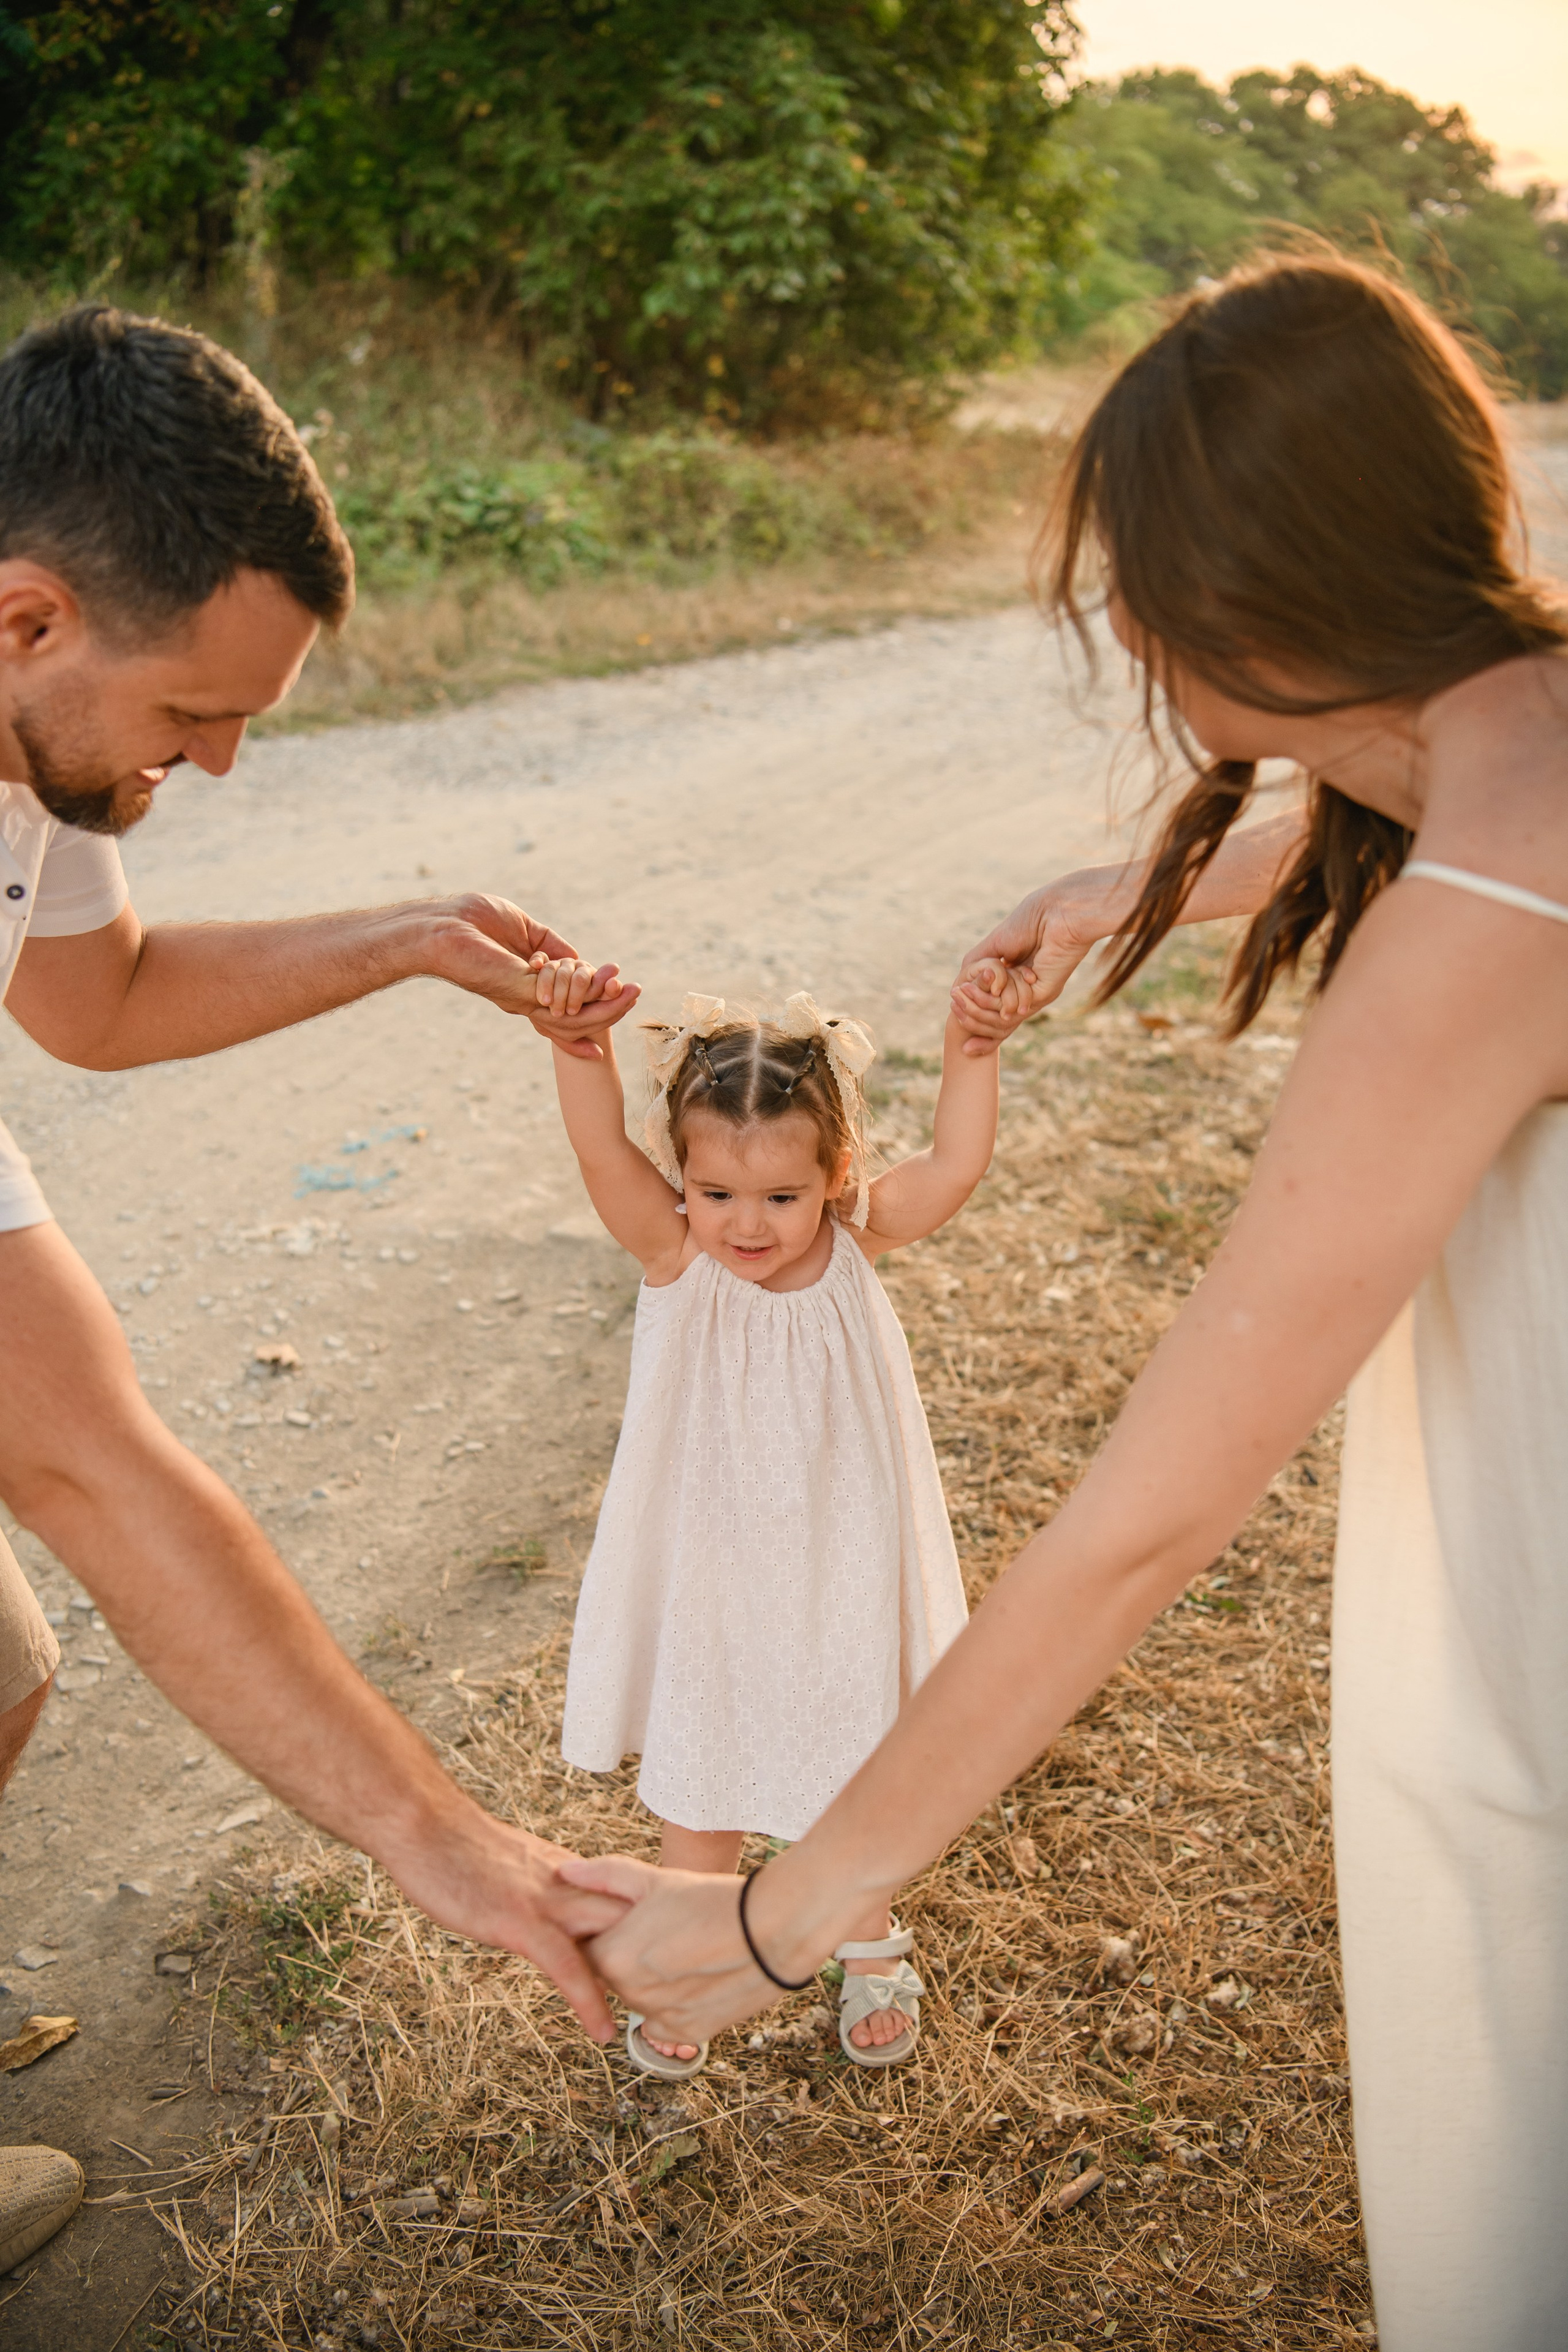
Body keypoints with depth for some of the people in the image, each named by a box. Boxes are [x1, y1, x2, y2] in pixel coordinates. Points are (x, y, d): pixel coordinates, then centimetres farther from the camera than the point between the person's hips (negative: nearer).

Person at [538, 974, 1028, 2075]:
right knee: (699, 1781, 19)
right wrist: (575, 1038, -52)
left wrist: (974, 1042, -42)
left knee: (855, 1772, 23)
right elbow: (602, 1147, -36)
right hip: (706, 1580, -1)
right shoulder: (673, 1257, -20)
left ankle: (871, 1948, 50)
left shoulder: (854, 1244, -16)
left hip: (837, 1576, 1)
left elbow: (957, 1164, -30)